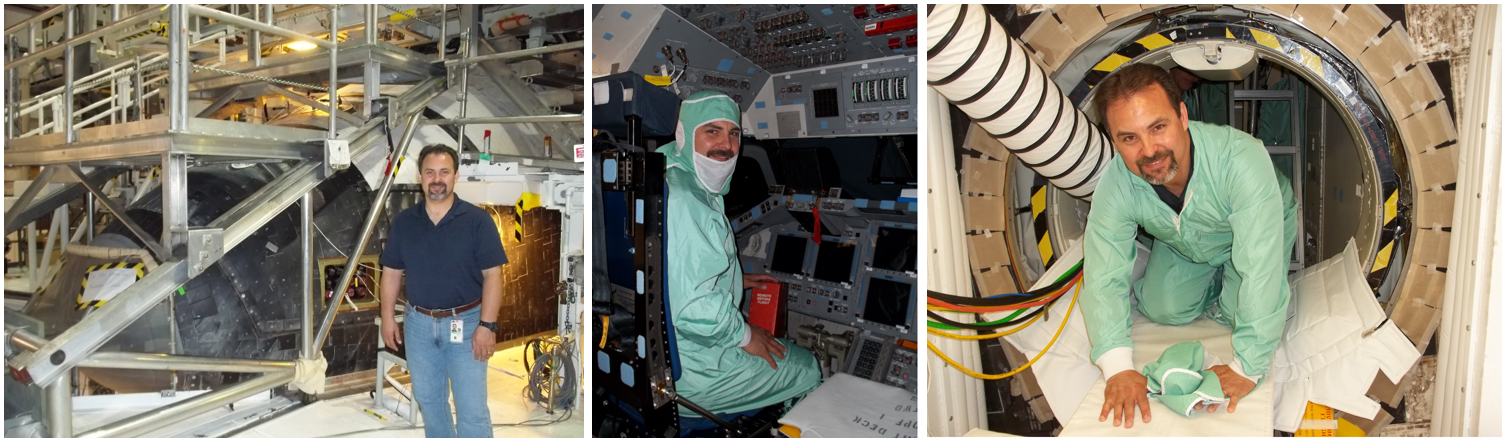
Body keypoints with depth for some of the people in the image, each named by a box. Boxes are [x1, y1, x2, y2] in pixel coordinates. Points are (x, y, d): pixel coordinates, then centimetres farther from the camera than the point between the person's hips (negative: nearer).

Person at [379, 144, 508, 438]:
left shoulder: (477, 220, -9)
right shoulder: (403, 222, 3)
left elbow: (492, 275, -11)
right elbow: (391, 273, 9)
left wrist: (487, 324, -16)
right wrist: (387, 317, 4)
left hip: (466, 323, -4)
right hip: (418, 323, 4)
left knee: (472, 409, -3)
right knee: (428, 399, 17)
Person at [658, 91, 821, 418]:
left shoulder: (693, 186, 7)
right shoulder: (682, 202, -29)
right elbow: (690, 307, -34)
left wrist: (735, 279, 15)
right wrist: (744, 335, -19)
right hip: (687, 370, -11)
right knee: (808, 369, 5)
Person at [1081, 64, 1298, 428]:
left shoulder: (1240, 159, -45)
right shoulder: (1115, 186, -34)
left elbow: (1260, 272, -45)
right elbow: (1104, 280, -31)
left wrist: (1246, 368, -44)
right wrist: (1118, 367, -43)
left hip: (1255, 229, -2)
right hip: (1184, 245, 3)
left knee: (1243, 307, -18)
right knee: (1163, 310, -6)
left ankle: (1231, 286, 16)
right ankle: (1217, 283, 23)